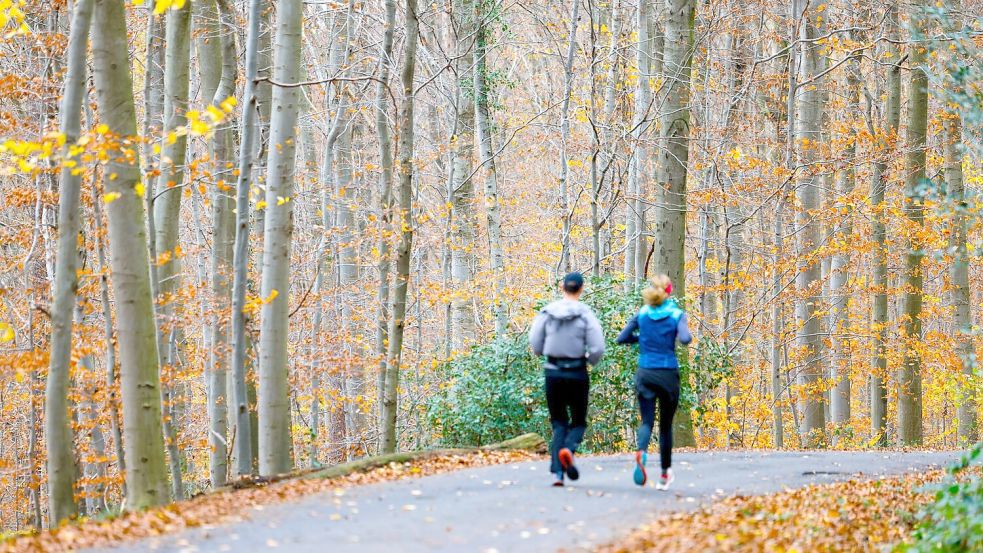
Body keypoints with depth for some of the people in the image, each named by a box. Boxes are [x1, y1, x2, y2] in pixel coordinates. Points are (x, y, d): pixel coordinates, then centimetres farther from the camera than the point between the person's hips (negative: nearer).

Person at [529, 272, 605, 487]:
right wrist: (590, 361, 10)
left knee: (559, 423, 12)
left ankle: (557, 472, -3)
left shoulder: (547, 312, -2)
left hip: (553, 372, 2)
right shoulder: (585, 314, -9)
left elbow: (535, 345, 1)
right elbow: (597, 348, -11)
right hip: (577, 373, -2)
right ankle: (568, 449, -19)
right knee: (578, 421, 14)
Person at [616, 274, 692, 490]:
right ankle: (665, 474, 19)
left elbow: (622, 338, 4)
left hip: (645, 374, 1)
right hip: (668, 374, -1)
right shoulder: (677, 314, -4)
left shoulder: (642, 313, 4)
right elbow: (685, 339, -19)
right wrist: (687, 333, 3)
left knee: (646, 421, -1)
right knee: (665, 424, 13)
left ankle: (641, 452, -34)